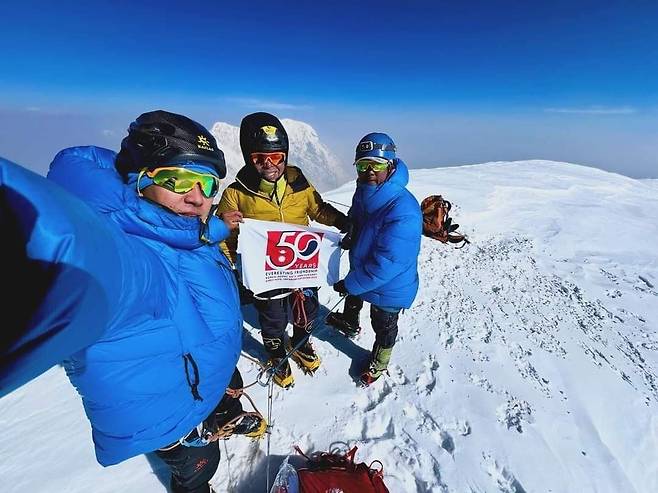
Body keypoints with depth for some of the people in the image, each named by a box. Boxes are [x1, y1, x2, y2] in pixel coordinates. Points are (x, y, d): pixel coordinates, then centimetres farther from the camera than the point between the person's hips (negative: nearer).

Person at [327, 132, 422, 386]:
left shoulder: (403, 211, -37)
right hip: (361, 269, 8)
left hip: (389, 287, -7)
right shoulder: (363, 192, -10)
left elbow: (386, 263, -35)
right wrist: (350, 236, -8)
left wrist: (350, 283, -24)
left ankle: (378, 363, 50)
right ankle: (350, 322, 69)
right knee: (353, 296, 35)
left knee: (383, 327, 20)